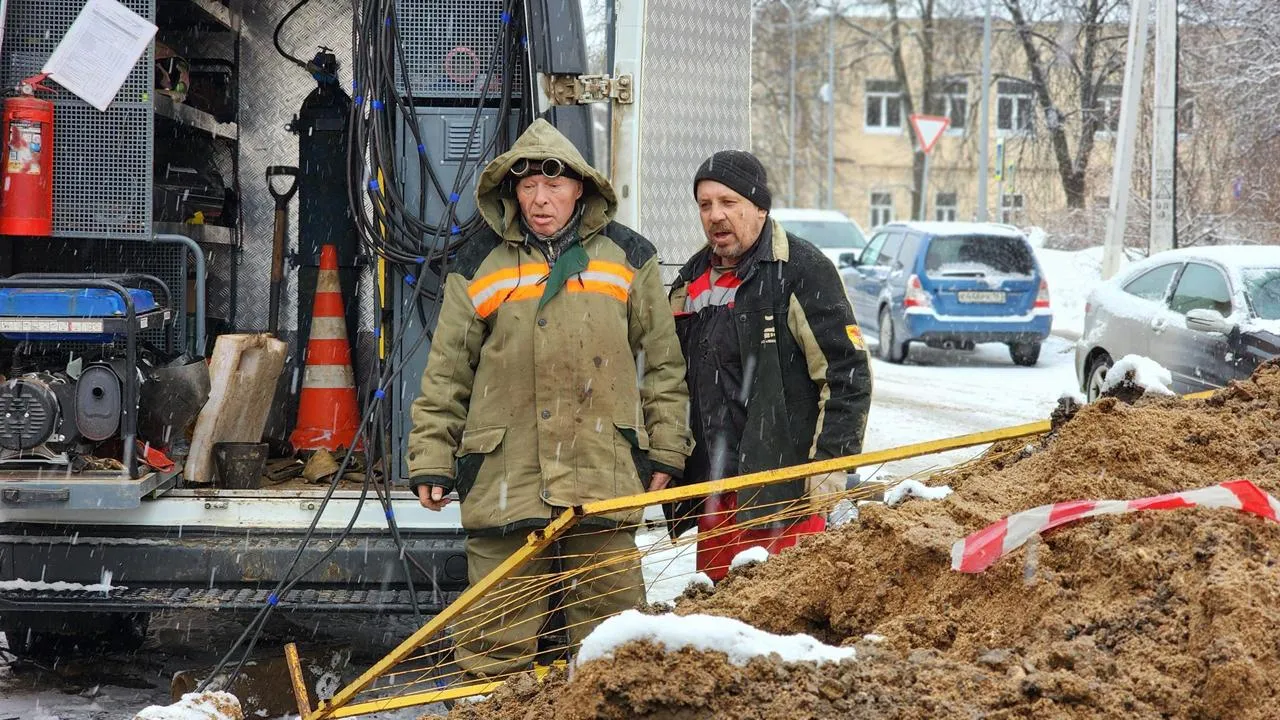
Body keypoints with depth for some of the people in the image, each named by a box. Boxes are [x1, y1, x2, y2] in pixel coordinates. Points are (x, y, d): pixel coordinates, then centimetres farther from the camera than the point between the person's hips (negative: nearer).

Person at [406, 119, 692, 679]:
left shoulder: (627, 259, 10)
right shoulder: (479, 266, 9)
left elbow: (662, 362, 13)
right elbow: (446, 374, 10)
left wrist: (665, 452, 9)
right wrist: (431, 460, 5)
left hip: (604, 474, 0)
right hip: (503, 479, 0)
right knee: (498, 639, 1)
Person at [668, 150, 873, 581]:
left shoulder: (802, 271, -7)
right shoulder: (692, 280, 16)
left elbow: (846, 373, -10)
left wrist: (830, 462, -15)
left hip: (786, 492, -7)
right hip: (712, 487, 7)